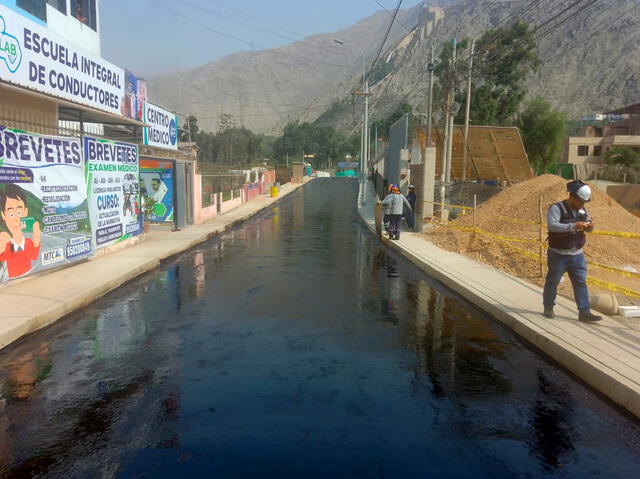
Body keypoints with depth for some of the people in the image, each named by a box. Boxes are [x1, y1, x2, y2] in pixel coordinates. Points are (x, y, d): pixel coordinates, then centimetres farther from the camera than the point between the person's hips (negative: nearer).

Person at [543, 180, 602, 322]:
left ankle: (584, 312, 6)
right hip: (558, 254, -6)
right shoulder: (556, 208, -14)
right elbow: (551, 225, -29)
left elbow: (587, 229, 19)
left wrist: (590, 226, -5)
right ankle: (548, 308, 22)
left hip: (577, 255, 6)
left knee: (581, 282, 3)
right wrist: (573, 226, -35)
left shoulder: (582, 210, 9)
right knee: (552, 282, 7)